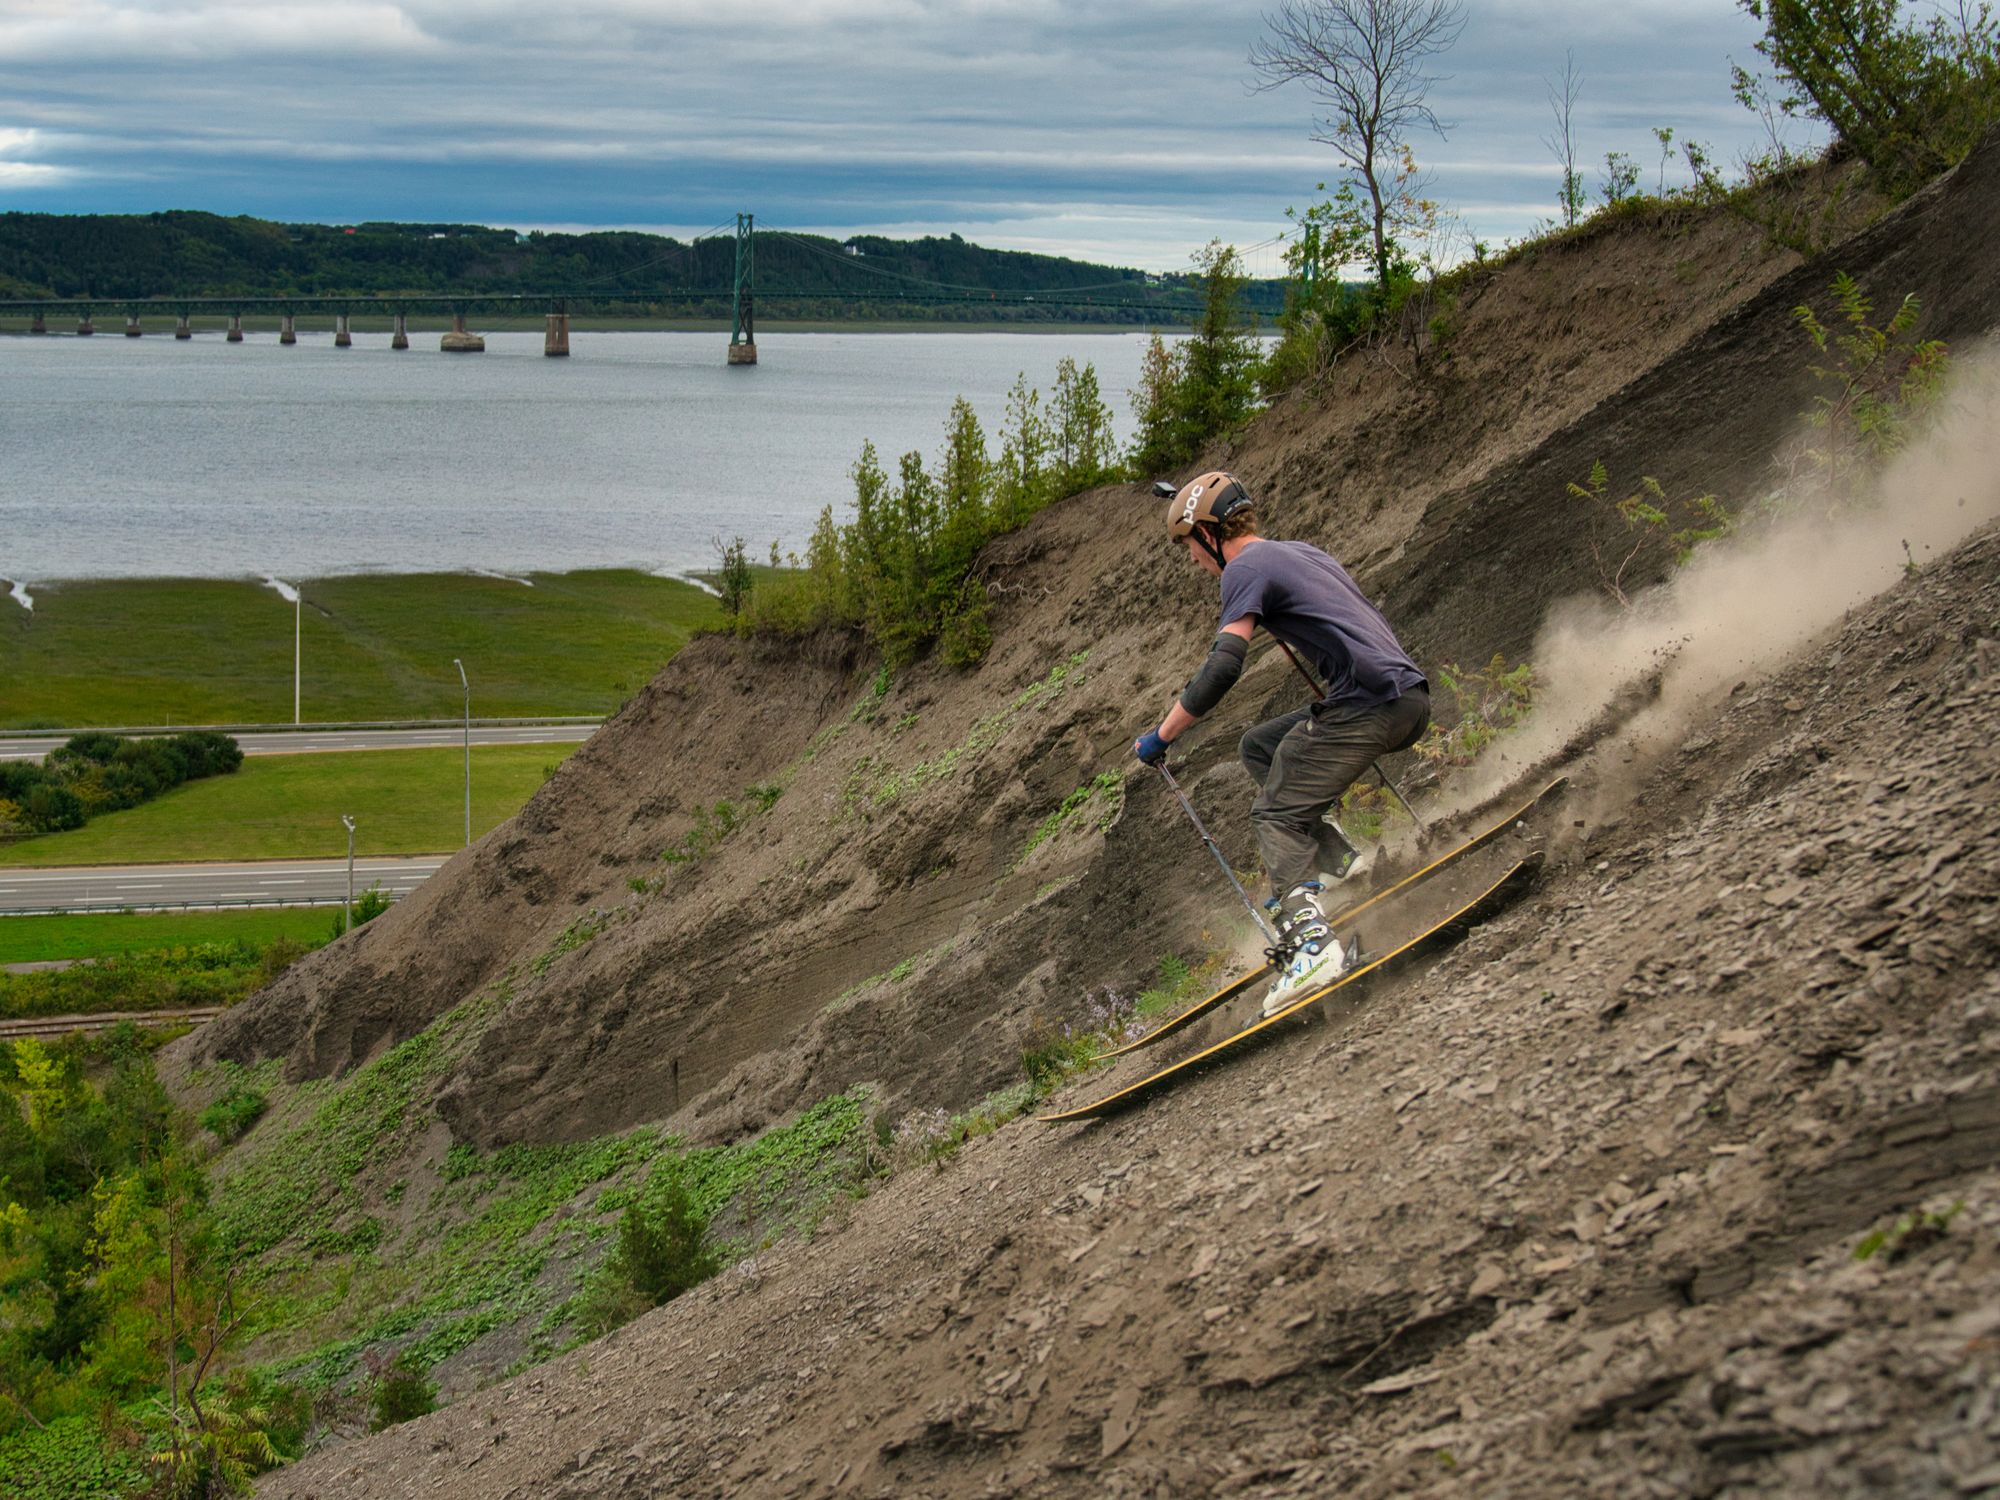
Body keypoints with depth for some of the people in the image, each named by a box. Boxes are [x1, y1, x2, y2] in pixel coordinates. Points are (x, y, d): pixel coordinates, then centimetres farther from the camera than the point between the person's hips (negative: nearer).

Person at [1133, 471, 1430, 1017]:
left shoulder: (1247, 568, -4)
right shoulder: (1301, 553, 23)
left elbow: (1223, 667, -14)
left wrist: (1162, 735, -7)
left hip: (1369, 701, -9)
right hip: (1411, 696, 9)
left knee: (1275, 814, -9)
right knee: (1259, 748, 21)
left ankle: (1310, 941, -28)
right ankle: (1334, 859, 11)